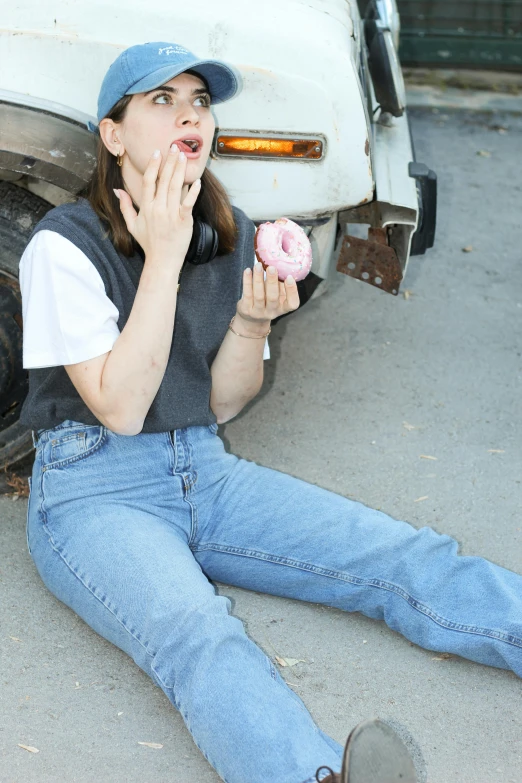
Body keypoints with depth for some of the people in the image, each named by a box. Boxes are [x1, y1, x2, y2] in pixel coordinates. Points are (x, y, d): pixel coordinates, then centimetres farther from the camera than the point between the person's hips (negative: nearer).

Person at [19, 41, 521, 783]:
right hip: (93, 491, -5)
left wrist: (253, 320, -12)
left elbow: (222, 406, 8)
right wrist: (164, 257, -19)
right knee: (196, 634, -38)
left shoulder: (231, 231, 7)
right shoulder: (65, 246, -11)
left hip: (204, 471, 6)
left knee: (407, 558, -15)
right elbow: (119, 408, -17)